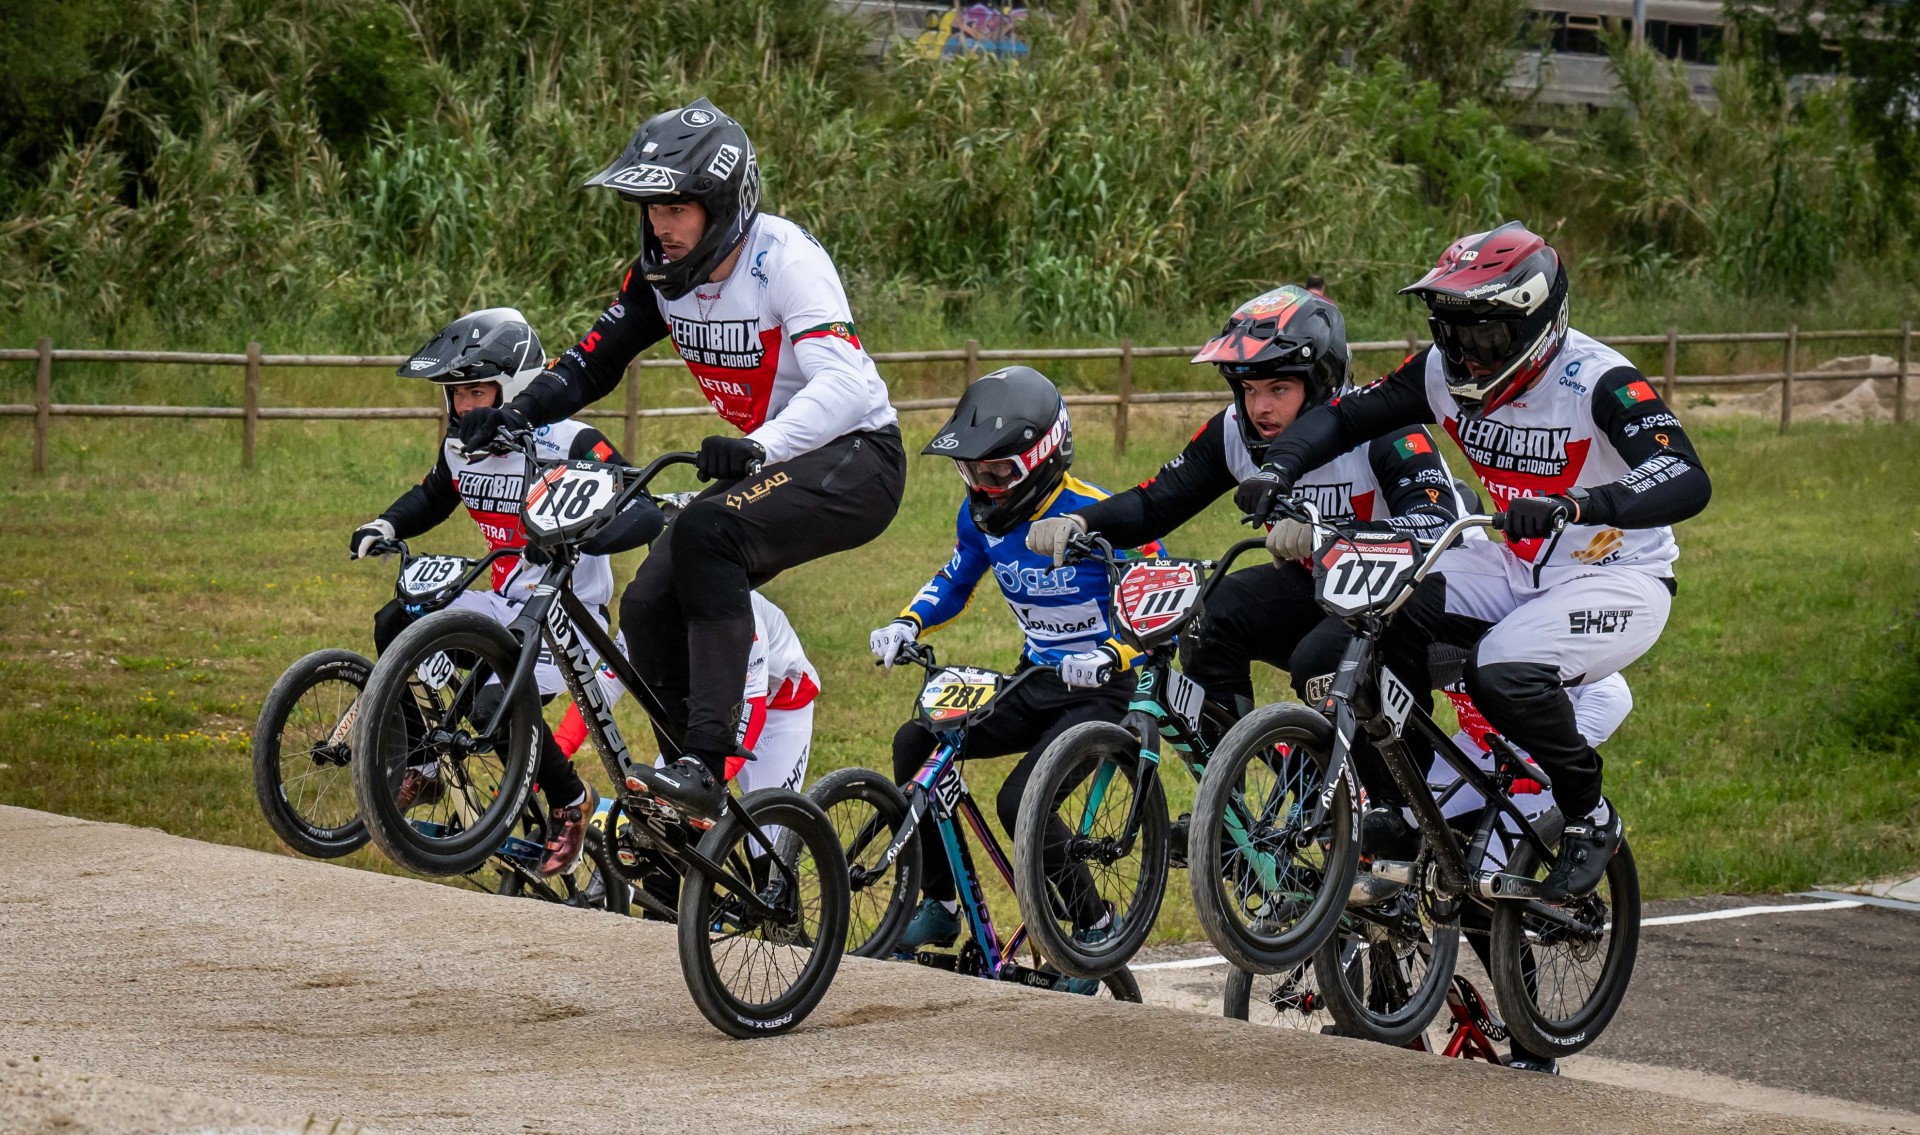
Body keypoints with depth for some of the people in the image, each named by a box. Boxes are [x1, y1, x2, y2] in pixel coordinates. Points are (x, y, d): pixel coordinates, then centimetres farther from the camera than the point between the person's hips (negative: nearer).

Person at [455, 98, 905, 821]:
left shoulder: (785, 259, -22)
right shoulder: (663, 271, -1)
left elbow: (842, 385, -34)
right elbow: (594, 360, 2)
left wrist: (758, 447, -51)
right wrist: (513, 414, -17)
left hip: (855, 459, -8)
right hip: (765, 462, 8)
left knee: (706, 530, -32)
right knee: (650, 607, -7)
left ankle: (706, 763, -35)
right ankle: (697, 811, 7)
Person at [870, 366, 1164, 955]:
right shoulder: (983, 515, -2)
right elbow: (953, 582, 17)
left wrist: (1109, 657, -37)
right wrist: (905, 625, -3)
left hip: (1102, 690, -7)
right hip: (1035, 685, 7)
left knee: (1019, 801, -25)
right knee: (916, 742, -11)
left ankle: (1096, 925, -4)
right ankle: (941, 906, -1)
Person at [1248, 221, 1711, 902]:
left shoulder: (1598, 381, -23)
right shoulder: (1444, 374, -5)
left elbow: (1688, 483, -36)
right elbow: (1342, 416, 5)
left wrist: (1575, 504, -53)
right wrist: (1279, 468, -16)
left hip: (1619, 578, -6)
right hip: (1513, 568, 6)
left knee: (1504, 673, -36)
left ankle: (1590, 818, -10)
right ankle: (1402, 813, 4)